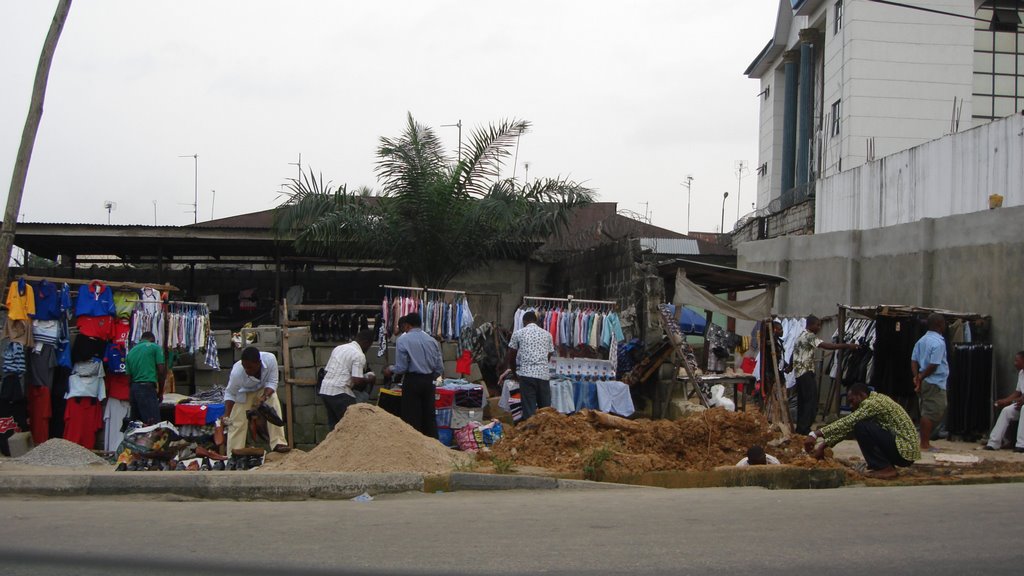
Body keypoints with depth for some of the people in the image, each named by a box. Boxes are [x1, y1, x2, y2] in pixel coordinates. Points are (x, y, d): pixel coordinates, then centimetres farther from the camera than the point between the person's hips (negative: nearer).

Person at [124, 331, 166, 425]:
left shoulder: (131, 352, 19)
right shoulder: (155, 347, 4)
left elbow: (129, 376, 17)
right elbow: (161, 371, -2)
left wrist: (130, 396, 23)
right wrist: (160, 392, 7)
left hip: (133, 389, 7)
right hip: (147, 388, -6)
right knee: (153, 424, -13)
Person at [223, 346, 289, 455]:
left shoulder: (270, 359, -36)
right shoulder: (236, 372, -37)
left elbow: (272, 383, -23)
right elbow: (230, 393, -21)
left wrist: (265, 396, -40)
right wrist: (227, 414, -29)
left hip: (264, 389, 1)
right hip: (244, 393, -1)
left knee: (273, 402, -25)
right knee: (237, 423, -9)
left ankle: (278, 443, -23)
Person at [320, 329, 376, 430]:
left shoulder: (339, 348, 17)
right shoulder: (359, 355, -8)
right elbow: (357, 381, -15)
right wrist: (368, 380, 5)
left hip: (325, 390, 8)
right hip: (339, 393, -8)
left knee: (333, 425, 14)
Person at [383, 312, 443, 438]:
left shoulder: (402, 340, -7)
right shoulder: (432, 341, 7)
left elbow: (401, 367, -10)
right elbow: (440, 368, 7)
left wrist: (390, 370, 10)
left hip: (412, 381, -4)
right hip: (428, 381, 4)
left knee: (412, 418, 3)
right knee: (429, 415, 11)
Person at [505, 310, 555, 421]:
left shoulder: (518, 333, 8)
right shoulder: (547, 334, 15)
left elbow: (511, 357, 12)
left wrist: (514, 373, 28)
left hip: (526, 373, -2)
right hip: (544, 374, 2)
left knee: (529, 409, -1)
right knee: (545, 409, 9)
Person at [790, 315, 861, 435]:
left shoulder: (801, 336, 18)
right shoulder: (809, 336, -13)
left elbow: (795, 353, 30)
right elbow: (825, 346, -26)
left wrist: (790, 366, 44)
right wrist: (847, 346, -29)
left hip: (799, 372, 10)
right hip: (807, 372, -10)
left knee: (802, 402, 12)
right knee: (811, 402, -10)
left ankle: (801, 428, 15)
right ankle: (804, 429, -13)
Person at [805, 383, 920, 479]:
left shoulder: (873, 403, -15)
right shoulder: (874, 399, 13)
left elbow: (846, 423, -23)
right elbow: (847, 426, 14)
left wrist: (815, 434, -22)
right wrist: (824, 444, 9)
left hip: (905, 451, -10)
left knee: (861, 427, -18)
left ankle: (886, 469, -11)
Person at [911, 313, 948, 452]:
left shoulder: (922, 340, 12)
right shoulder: (939, 342, -15)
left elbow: (914, 360, 8)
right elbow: (933, 365, -19)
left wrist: (916, 376, 0)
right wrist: (921, 378, -9)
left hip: (925, 382, 9)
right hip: (935, 383, -9)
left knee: (927, 413, 14)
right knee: (932, 413, -4)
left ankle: (925, 442, 17)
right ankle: (925, 444, -3)